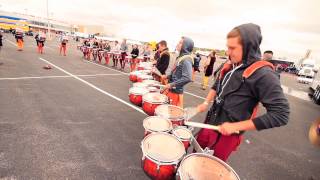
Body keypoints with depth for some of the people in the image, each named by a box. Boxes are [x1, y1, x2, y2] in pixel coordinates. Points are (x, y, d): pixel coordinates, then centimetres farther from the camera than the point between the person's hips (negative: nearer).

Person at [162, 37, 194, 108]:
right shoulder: (180, 57, 10)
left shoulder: (186, 60, -20)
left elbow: (187, 78, -29)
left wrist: (171, 85, -25)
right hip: (171, 90, 9)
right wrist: (167, 76, 9)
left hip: (176, 91, -9)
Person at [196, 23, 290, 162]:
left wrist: (236, 126, -24)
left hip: (228, 133, -7)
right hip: (211, 122, 7)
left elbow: (281, 114, -23)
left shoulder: (263, 74, -21)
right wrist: (206, 103, 3)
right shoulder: (229, 66, 1)